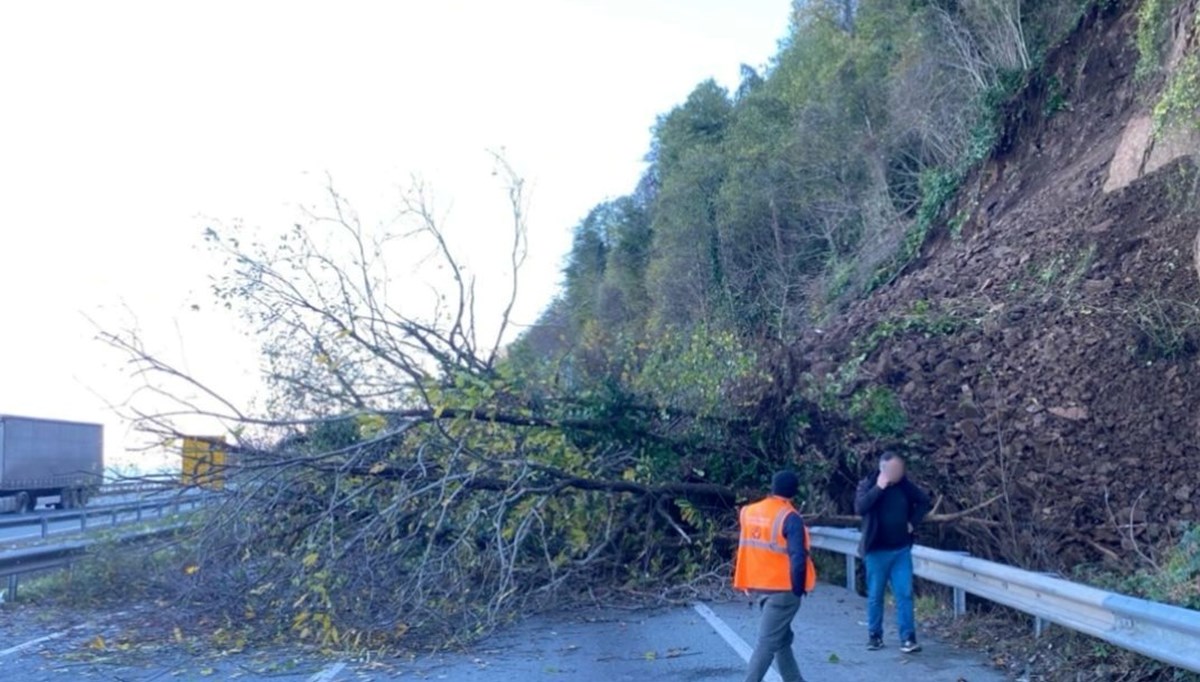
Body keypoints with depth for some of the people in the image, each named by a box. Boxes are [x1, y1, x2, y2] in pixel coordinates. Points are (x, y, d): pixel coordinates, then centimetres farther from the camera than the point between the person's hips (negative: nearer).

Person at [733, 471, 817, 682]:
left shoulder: (749, 512, 4)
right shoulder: (789, 517, -15)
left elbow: (746, 549, 9)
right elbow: (798, 557, -20)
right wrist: (799, 588, -9)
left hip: (759, 586, 7)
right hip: (783, 588, -7)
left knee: (782, 638, 18)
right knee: (768, 642, -5)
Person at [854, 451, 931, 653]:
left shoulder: (904, 485, 0)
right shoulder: (868, 484, -8)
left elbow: (924, 501, 17)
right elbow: (860, 508, -25)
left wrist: (913, 522, 5)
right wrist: (879, 487, -26)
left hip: (901, 550, 2)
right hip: (877, 552, -2)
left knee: (905, 594, -1)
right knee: (875, 596, 6)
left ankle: (908, 638, 3)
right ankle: (874, 636, 19)